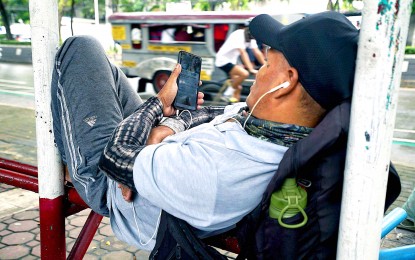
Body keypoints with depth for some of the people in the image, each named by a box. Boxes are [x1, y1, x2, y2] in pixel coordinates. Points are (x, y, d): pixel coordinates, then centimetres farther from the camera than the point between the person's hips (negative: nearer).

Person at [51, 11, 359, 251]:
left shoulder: (213, 169, -45)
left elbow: (116, 157, -28)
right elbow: (216, 115, -3)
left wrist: (160, 103, -13)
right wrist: (170, 125, -19)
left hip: (108, 182, -6)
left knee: (80, 48, 4)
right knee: (100, 62, 20)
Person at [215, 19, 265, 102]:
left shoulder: (250, 37, 2)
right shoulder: (239, 35, -23)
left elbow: (257, 52, -1)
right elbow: (243, 53, -31)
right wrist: (251, 69, -38)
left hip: (232, 61, 9)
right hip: (223, 60, -9)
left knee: (237, 85, 8)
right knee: (244, 74, -25)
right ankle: (229, 92, -7)